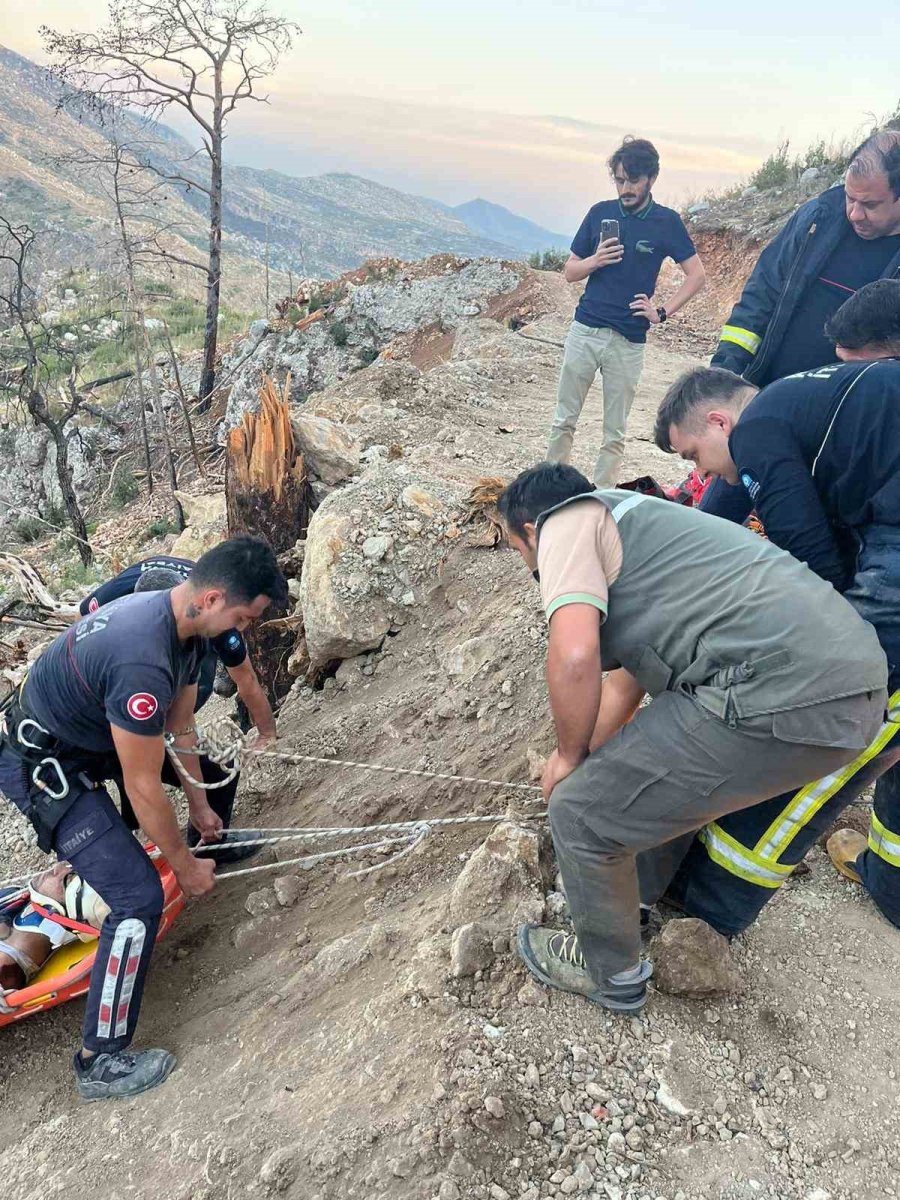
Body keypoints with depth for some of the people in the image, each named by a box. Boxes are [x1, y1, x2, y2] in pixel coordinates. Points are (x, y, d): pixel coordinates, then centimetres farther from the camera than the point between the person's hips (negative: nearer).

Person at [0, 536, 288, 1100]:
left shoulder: (185, 625, -8)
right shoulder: (144, 661, -37)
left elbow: (180, 725, 6)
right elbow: (144, 789, -26)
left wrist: (199, 805, 13)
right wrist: (185, 865, -12)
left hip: (86, 738, 9)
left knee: (208, 755, 23)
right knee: (141, 897, -11)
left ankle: (217, 839, 50)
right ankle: (102, 1062, 4)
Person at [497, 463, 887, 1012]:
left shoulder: (567, 521, 1)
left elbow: (574, 655, -16)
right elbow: (626, 681, 38)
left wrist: (570, 755, 4)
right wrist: (589, 757, 48)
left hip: (782, 695, -10)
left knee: (582, 812, 5)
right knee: (672, 769, 34)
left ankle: (611, 972, 29)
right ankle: (643, 896, 53)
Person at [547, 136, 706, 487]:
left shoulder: (667, 221, 1)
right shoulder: (600, 212, 6)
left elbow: (697, 275, 3)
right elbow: (569, 272, 10)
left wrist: (662, 312, -6)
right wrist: (595, 260, -9)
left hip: (629, 341, -2)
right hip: (584, 330, 2)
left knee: (614, 433, 4)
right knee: (564, 420, 3)